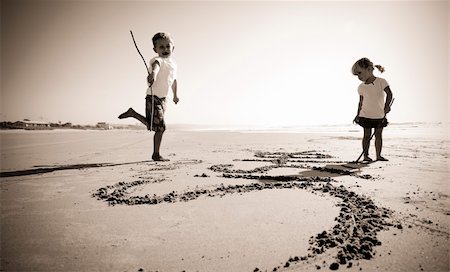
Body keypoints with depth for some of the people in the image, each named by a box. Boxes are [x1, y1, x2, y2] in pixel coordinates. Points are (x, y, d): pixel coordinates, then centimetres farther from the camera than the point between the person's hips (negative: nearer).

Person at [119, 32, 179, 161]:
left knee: (152, 124, 13)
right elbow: (155, 65, -40)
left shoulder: (173, 63, 12)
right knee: (160, 127, -9)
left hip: (162, 99, 8)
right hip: (153, 98, -8)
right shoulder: (158, 60, -13)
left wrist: (175, 95, 38)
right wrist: (153, 73, -63)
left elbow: (174, 80, 28)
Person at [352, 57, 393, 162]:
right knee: (367, 135, 0)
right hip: (366, 115, 1)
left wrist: (387, 105, -30)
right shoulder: (361, 87, 2)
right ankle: (366, 155, 5)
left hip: (379, 115, -1)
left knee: (378, 135, 5)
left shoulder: (381, 81, -6)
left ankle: (378, 155, 14)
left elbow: (389, 93, -15)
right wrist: (358, 115, 5)